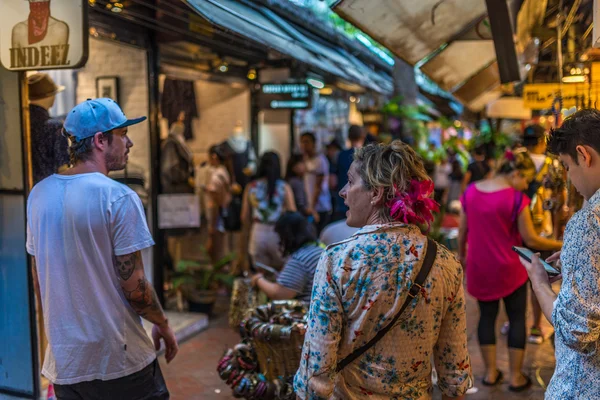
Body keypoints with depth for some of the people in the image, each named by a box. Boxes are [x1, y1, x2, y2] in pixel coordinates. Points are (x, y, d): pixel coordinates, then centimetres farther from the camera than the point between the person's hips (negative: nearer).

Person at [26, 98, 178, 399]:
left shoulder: (39, 194, 2)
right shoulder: (119, 198, -17)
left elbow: (39, 280, 10)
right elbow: (134, 286, -16)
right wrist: (163, 325, 1)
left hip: (63, 360, 6)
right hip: (120, 362, -6)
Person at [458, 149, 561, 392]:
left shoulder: (471, 191, -2)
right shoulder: (516, 198, -18)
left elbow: (462, 230, 6)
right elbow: (530, 240, -13)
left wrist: (461, 255, 20)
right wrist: (561, 245, 0)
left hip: (479, 267, 5)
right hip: (509, 269, -4)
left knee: (487, 316, 16)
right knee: (517, 319, 11)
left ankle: (490, 373, 24)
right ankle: (516, 377, 19)